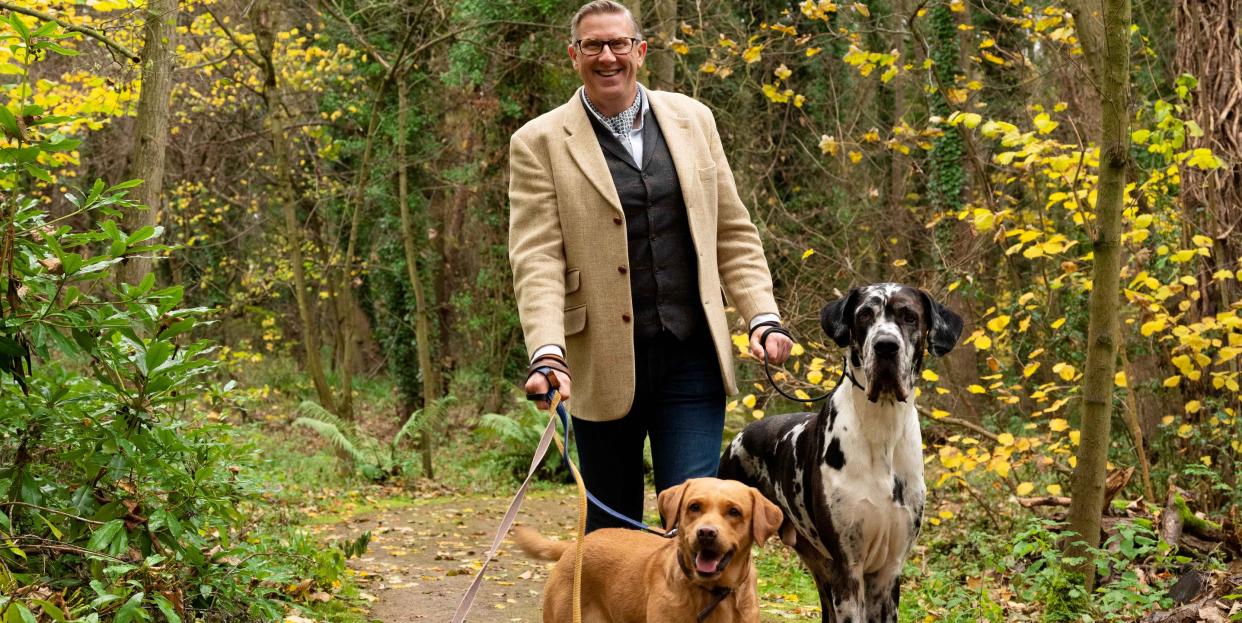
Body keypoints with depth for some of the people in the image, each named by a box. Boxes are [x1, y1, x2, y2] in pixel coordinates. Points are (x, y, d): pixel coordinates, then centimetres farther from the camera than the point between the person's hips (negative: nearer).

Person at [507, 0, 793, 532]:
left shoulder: (692, 120, 10)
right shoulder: (539, 143, -1)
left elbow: (733, 233, 12)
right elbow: (536, 260, -9)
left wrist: (763, 318, -1)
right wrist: (548, 352, -23)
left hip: (692, 361, 2)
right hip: (604, 366, -2)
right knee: (611, 532, 9)